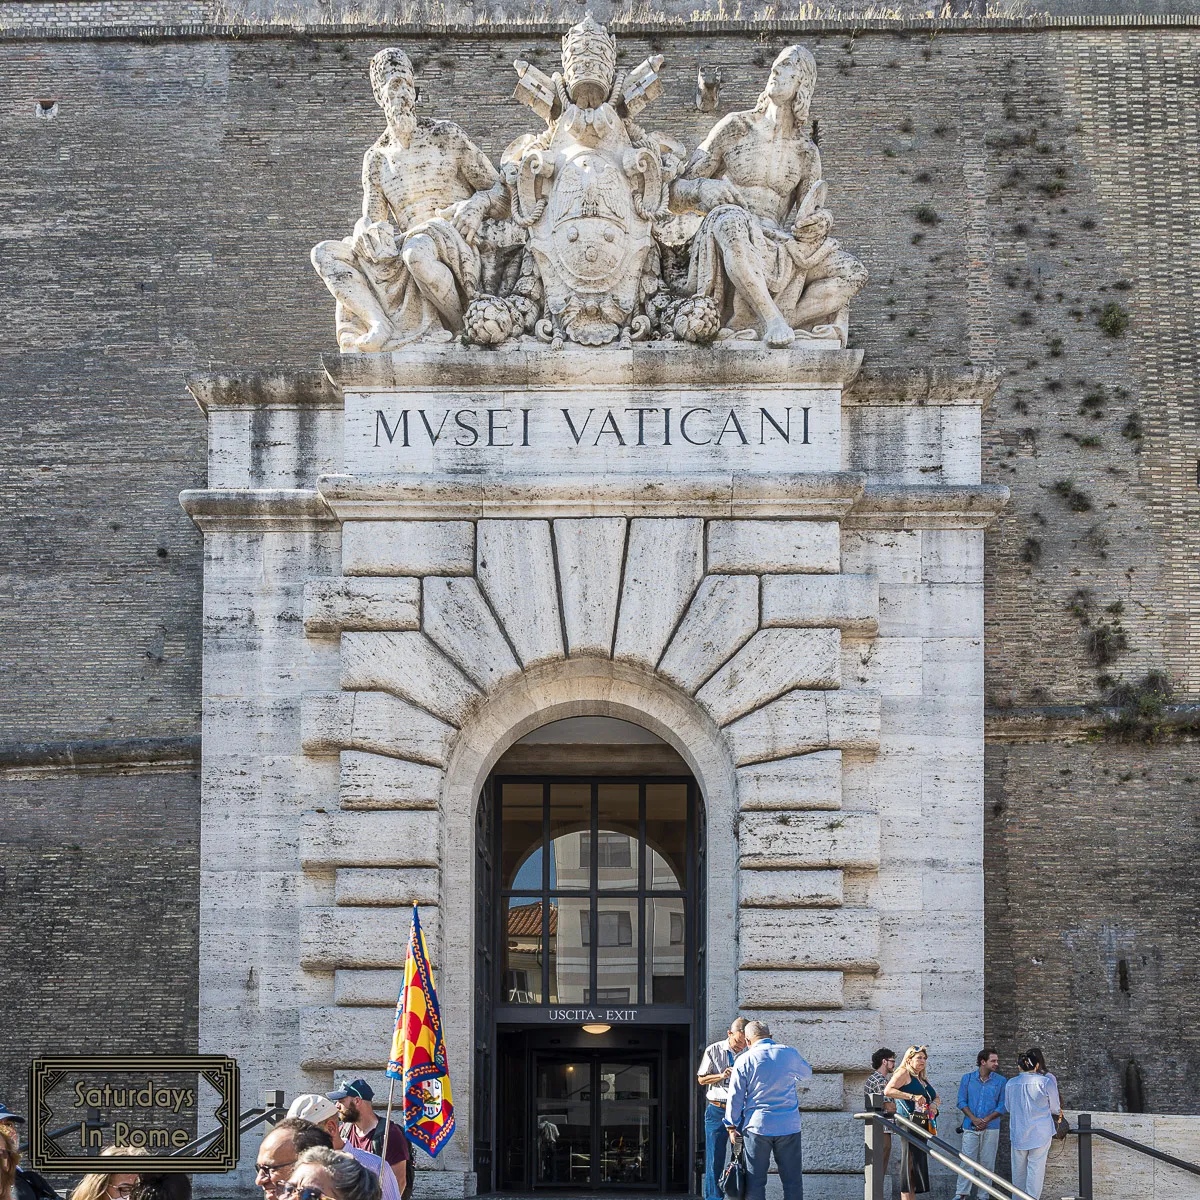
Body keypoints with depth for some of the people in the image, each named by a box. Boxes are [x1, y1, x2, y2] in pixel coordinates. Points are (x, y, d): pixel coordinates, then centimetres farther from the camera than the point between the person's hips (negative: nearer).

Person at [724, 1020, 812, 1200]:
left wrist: (732, 1126, 7)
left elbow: (735, 1097, 0)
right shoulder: (790, 1054, 3)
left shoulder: (745, 1060, -2)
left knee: (755, 1181, 4)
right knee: (792, 1180, 5)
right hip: (788, 1126, 1)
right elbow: (807, 1073, 24)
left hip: (757, 1125, -1)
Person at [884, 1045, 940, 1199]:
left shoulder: (923, 1079, 24)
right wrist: (912, 1097, -22)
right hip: (909, 1122, -9)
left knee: (919, 1161, 7)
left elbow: (935, 1096, 32)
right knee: (909, 1160, -12)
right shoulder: (904, 1074, -2)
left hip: (923, 1124, 9)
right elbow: (888, 1091, -16)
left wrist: (934, 1104, 7)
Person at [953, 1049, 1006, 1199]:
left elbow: (1002, 1106, 1)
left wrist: (986, 1120, -11)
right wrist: (974, 1119, -11)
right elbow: (962, 1102, 3)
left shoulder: (1000, 1081, 3)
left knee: (987, 1163, 3)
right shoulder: (967, 1078, 5)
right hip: (970, 1128, 0)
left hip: (991, 1129, 0)